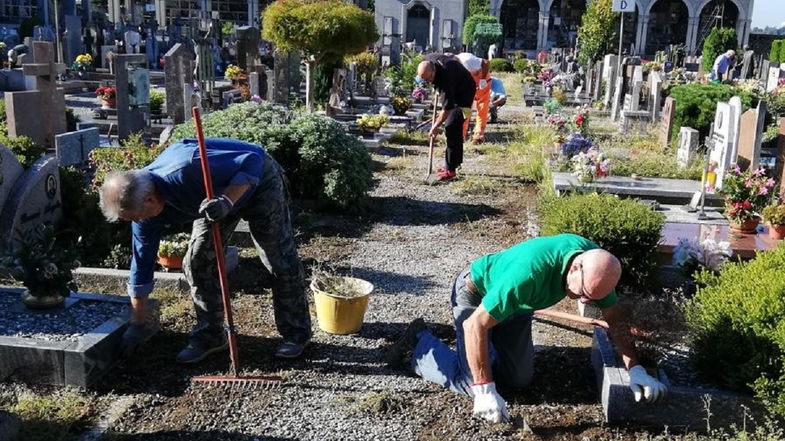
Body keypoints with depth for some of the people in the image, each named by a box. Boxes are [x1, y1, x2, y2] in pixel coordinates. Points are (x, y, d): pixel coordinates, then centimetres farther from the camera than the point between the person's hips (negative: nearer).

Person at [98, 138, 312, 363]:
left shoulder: (188, 169, -41)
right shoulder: (143, 207, -16)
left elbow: (253, 160, -34)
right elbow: (141, 266, -7)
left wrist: (227, 200, -48)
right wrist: (137, 326, -1)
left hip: (257, 179, -6)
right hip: (217, 194, 6)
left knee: (280, 260, -5)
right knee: (196, 263, -2)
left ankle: (296, 335, 10)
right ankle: (209, 336, 13)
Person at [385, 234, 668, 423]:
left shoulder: (597, 265, -23)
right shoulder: (530, 272, -44)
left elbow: (614, 318, -8)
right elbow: (476, 325, -39)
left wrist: (636, 370, -17)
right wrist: (485, 392, -40)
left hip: (513, 303, 7)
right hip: (475, 294, -6)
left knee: (518, 379, 5)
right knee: (472, 383, -9)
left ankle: (489, 348, 32)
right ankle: (418, 342, 12)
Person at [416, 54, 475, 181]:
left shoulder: (446, 77, -39)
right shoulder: (428, 60, -16)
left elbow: (447, 109, -34)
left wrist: (435, 127, -24)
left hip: (464, 91, -9)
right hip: (454, 89, 9)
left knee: (451, 128, -16)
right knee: (455, 127, 12)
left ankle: (450, 169, -13)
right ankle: (455, 162, 21)